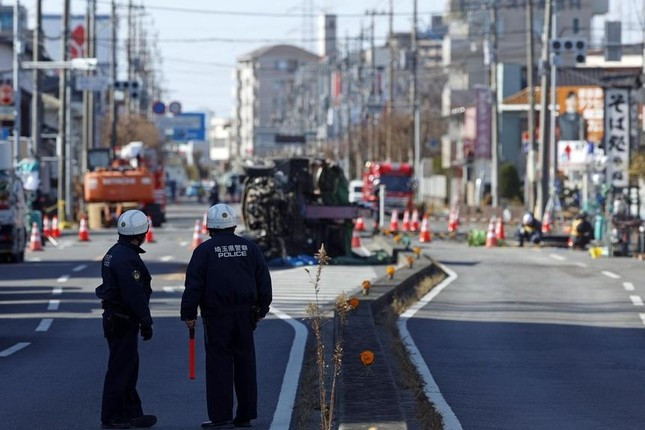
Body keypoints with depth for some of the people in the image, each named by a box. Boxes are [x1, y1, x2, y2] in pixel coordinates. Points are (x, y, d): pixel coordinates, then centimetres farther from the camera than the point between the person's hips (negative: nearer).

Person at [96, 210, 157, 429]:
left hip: (114, 318, 10)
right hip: (124, 321, -10)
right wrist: (145, 322, -18)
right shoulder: (127, 259, -21)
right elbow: (135, 295, -24)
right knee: (120, 368, -4)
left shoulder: (115, 253, 12)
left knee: (129, 368, 15)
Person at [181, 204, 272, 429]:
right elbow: (264, 281, 11)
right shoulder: (249, 248, 8)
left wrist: (189, 314, -1)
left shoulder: (204, 250, -4)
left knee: (219, 364, -2)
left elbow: (194, 284, -7)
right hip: (244, 314, 4)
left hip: (216, 316, -4)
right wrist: (261, 309, 20)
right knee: (245, 363, 9)